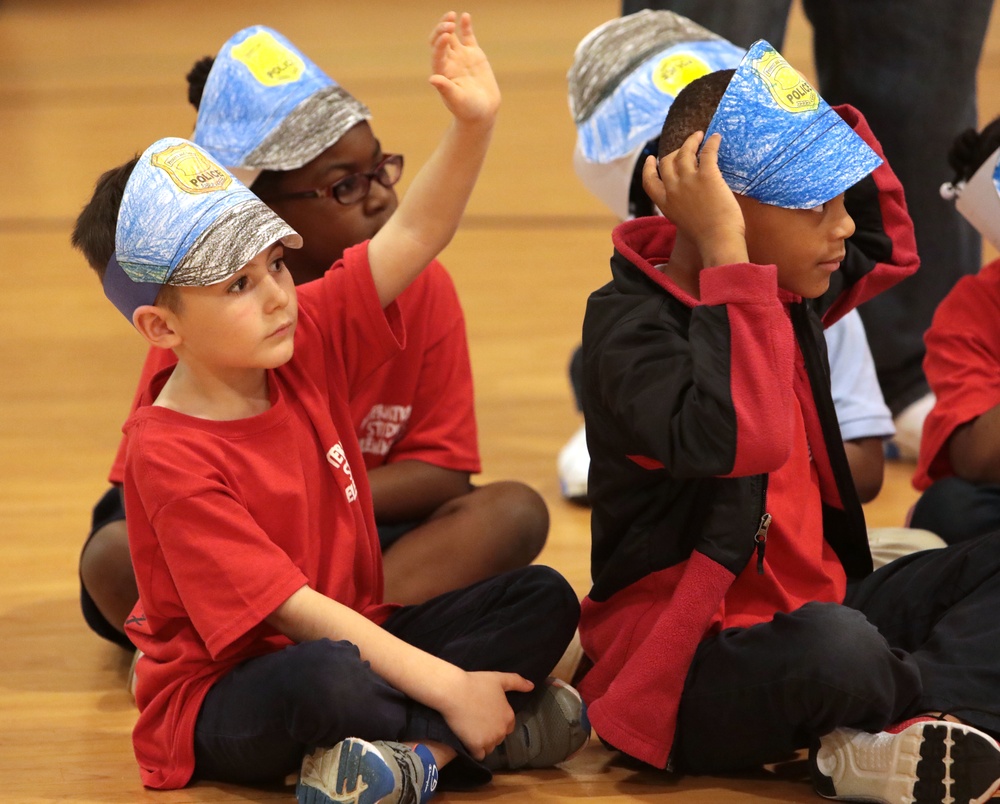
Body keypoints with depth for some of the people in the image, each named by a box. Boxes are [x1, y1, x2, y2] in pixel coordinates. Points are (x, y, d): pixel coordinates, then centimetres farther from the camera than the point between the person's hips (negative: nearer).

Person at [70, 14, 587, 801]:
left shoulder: (308, 340, -2)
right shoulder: (171, 458, -22)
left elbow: (415, 234, -7)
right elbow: (297, 613, -25)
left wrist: (474, 123, -25)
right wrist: (447, 688, -27)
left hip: (356, 637, 8)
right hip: (224, 700, -8)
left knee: (544, 598, -4)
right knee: (326, 678, -41)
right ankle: (494, 732, -19)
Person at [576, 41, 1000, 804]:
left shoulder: (786, 291, 8)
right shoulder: (630, 327, -19)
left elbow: (888, 247, 29)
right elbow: (739, 439, -38)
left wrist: (836, 122, 12)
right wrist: (726, 255, -35)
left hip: (811, 608, 10)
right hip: (690, 669, -10)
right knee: (838, 649, -38)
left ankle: (902, 740, -21)